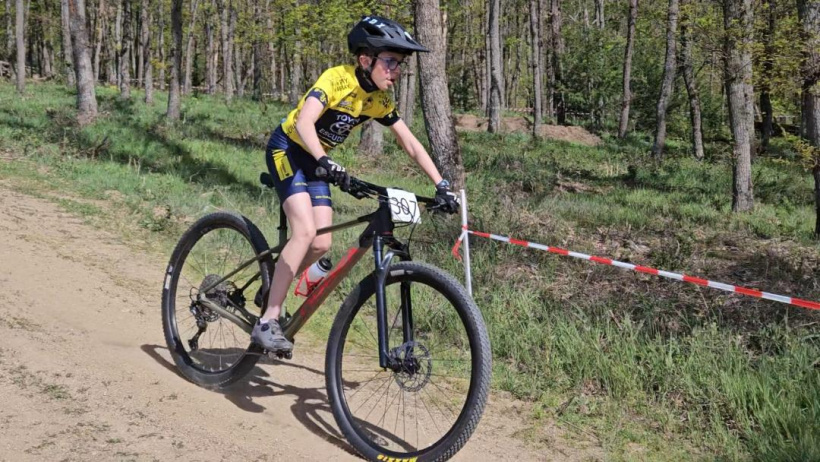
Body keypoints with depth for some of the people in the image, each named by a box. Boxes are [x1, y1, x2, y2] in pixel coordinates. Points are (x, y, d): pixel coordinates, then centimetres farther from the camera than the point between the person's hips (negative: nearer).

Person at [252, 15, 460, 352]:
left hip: (315, 160, 7)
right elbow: (303, 123, -39)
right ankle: (266, 322, -21)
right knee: (306, 230, -24)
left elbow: (411, 144, 0)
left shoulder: (379, 101, -4)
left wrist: (442, 186, -8)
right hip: (287, 149, -7)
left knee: (321, 243, -5)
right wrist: (328, 163, -55)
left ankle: (271, 292, 19)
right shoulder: (337, 79, -25)